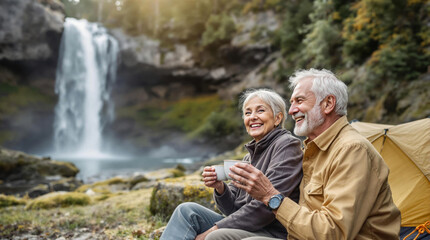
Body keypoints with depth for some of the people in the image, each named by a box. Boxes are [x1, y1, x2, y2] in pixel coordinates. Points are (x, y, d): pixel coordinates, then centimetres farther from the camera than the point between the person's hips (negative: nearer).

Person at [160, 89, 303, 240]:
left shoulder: (287, 145, -8)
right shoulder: (249, 157, 17)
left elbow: (266, 206, -18)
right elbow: (235, 208, 13)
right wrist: (220, 187, -9)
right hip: (246, 227, 8)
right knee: (187, 210, -8)